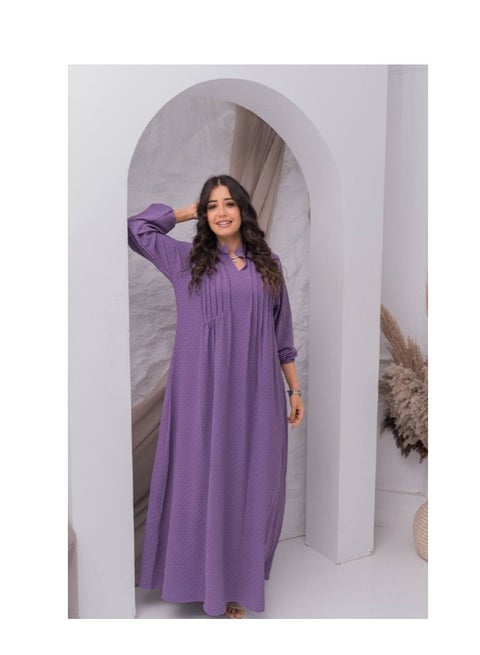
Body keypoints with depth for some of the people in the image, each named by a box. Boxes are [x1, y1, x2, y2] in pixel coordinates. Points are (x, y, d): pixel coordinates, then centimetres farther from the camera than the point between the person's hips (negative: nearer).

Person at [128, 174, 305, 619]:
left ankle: (238, 579, 26)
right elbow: (135, 228, 11)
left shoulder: (268, 264, 9)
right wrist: (187, 212, 14)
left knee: (250, 484, 8)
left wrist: (294, 389, 10)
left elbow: (282, 332, 12)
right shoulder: (186, 259, 6)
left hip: (255, 393, 2)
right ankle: (203, 577, 25)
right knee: (202, 480, 6)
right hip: (202, 392, -1)